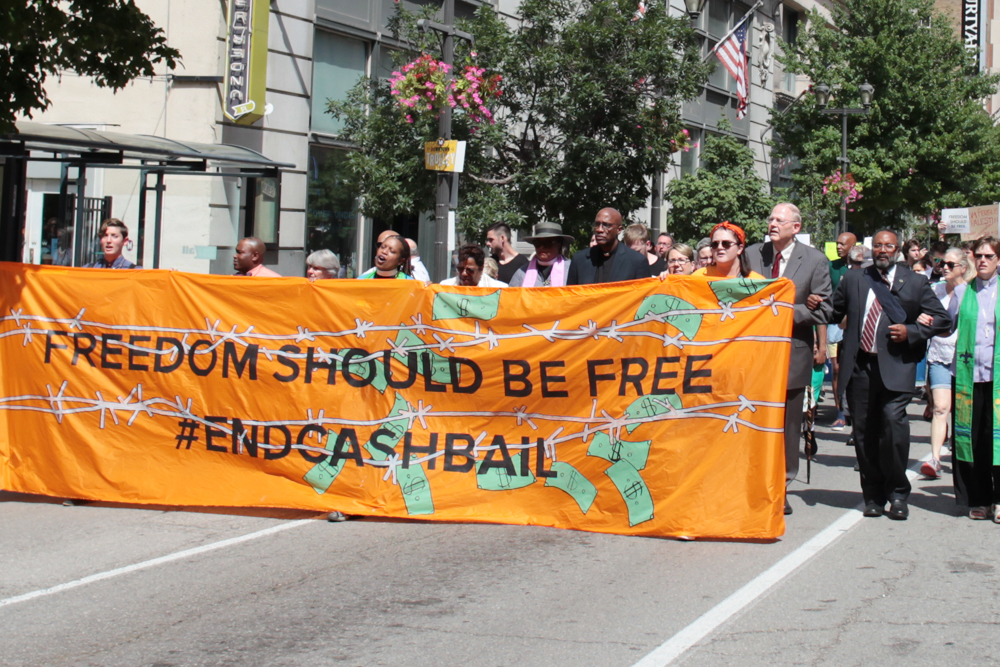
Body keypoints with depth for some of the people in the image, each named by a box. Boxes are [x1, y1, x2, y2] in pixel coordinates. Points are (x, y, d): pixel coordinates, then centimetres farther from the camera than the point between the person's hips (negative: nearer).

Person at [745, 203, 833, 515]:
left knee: (787, 426, 5)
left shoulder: (815, 260, -1)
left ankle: (780, 487, 14)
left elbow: (822, 310, -3)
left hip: (793, 351, -2)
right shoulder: (752, 254, 5)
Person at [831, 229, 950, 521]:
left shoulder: (915, 283, 10)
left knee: (893, 424, -17)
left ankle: (897, 494, -2)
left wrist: (911, 332, -4)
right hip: (859, 367, 3)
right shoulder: (852, 279, 15)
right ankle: (873, 495, 18)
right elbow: (833, 313, 18)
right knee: (864, 432, 4)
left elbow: (942, 319, 10)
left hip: (896, 367, -2)